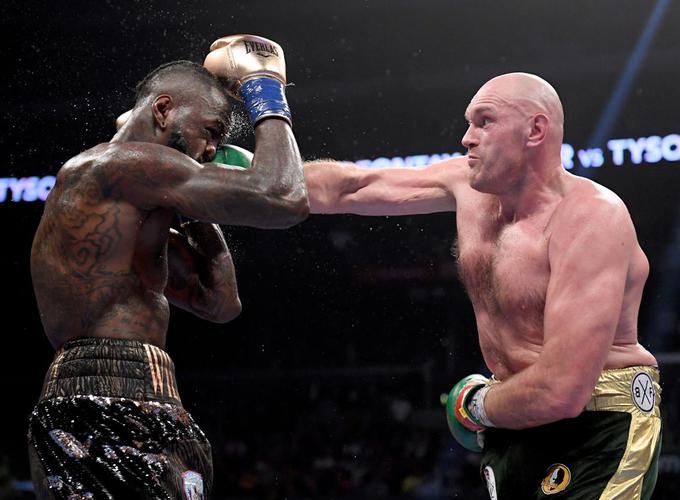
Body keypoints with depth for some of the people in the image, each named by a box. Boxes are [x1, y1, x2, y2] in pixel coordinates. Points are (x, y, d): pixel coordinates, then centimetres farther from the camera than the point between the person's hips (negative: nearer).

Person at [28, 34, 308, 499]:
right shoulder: (116, 162, -5)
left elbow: (220, 302, 30)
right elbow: (285, 199, -12)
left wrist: (195, 204, 26)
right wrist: (265, 91, 4)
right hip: (111, 410, -11)